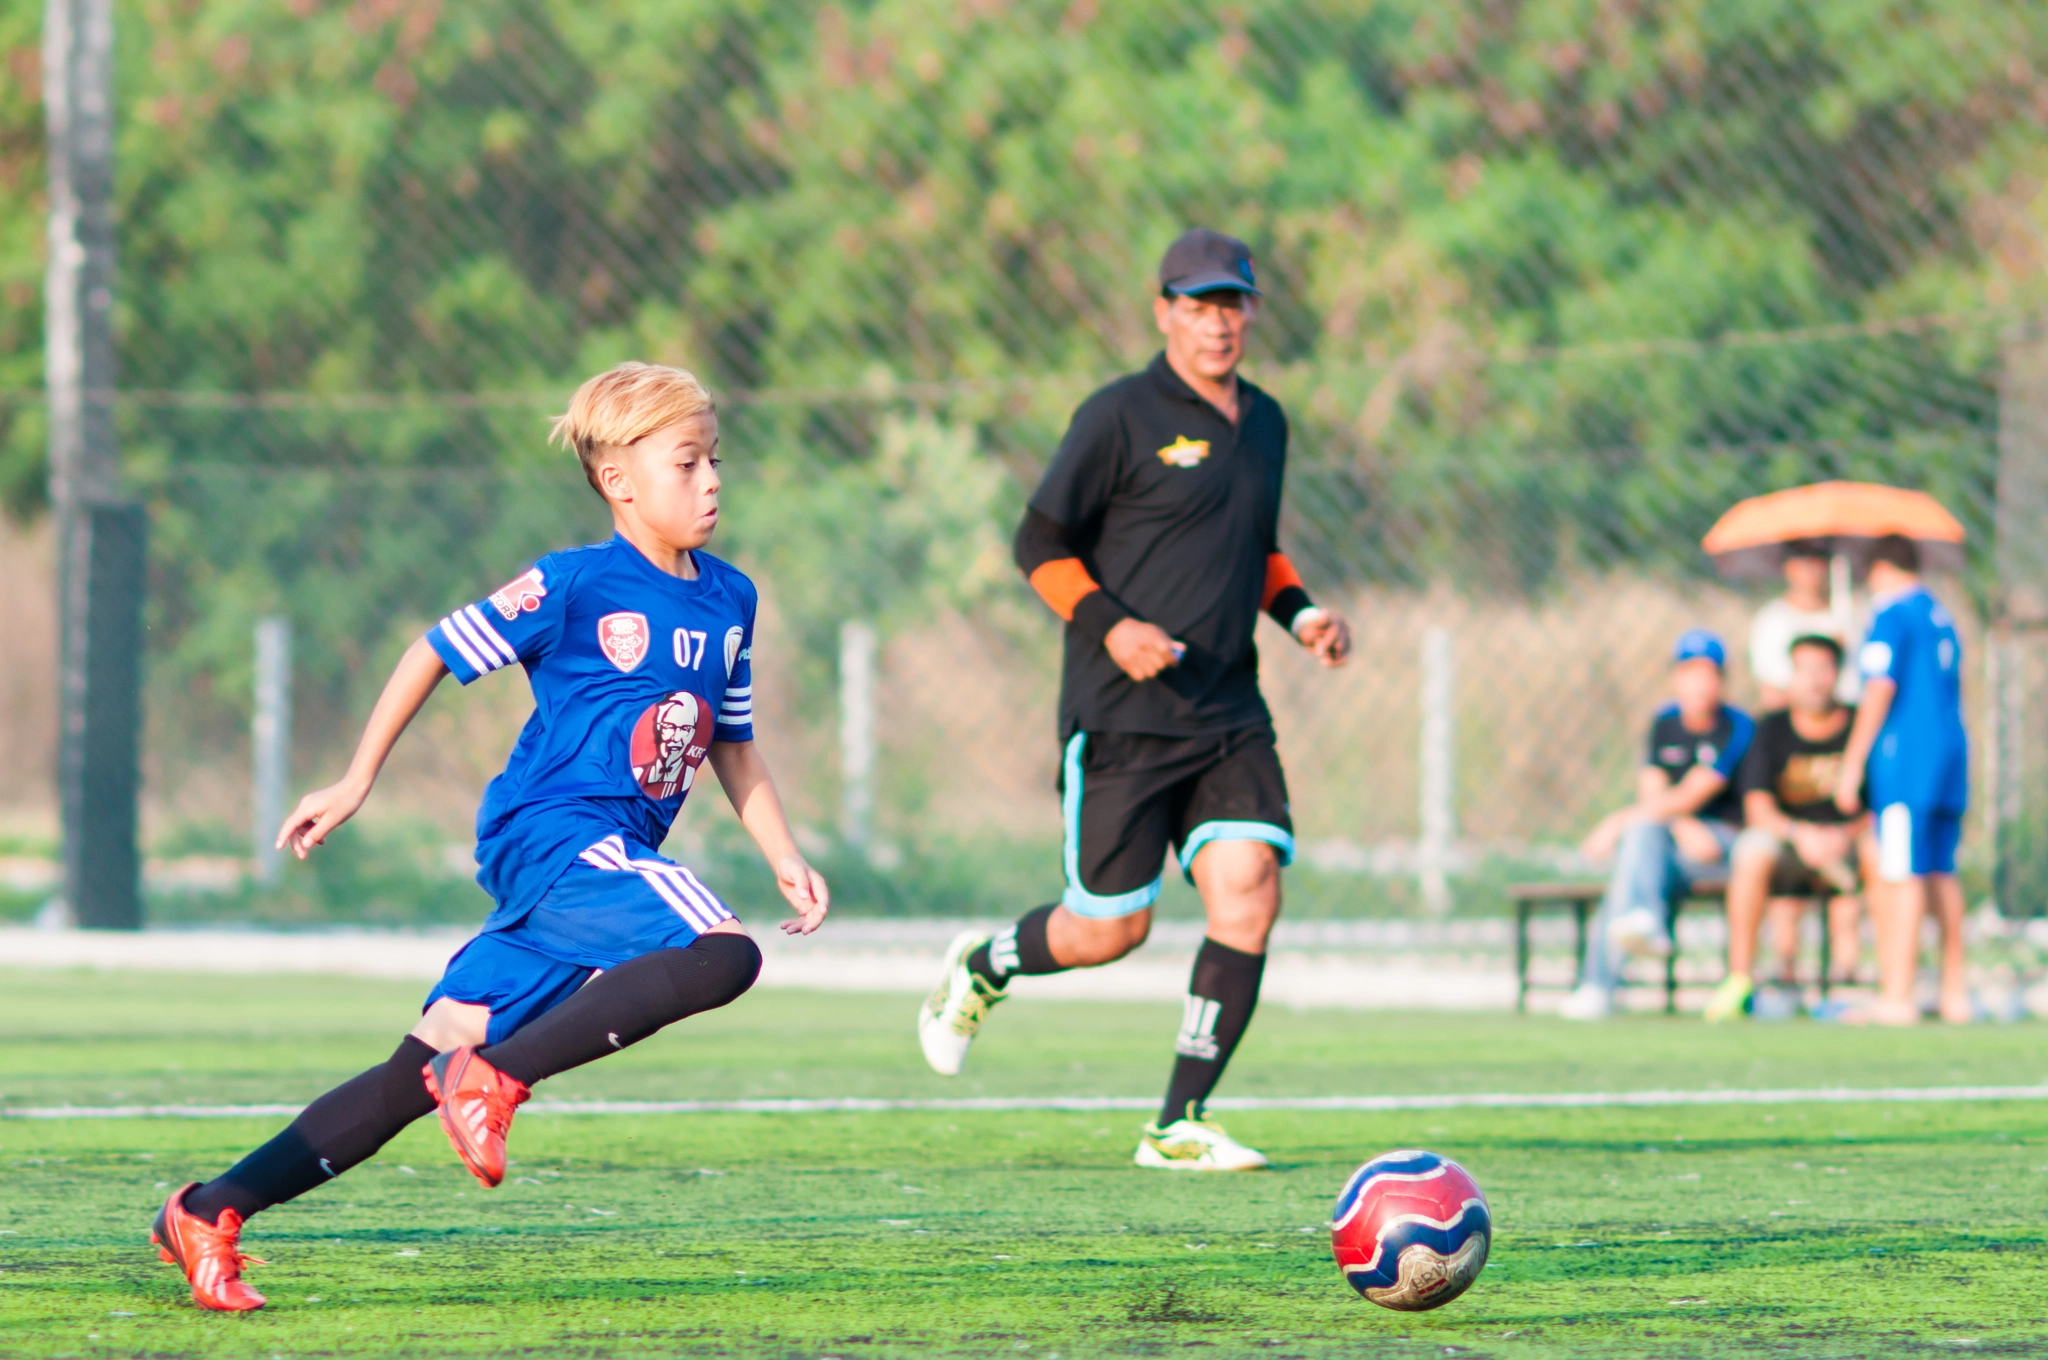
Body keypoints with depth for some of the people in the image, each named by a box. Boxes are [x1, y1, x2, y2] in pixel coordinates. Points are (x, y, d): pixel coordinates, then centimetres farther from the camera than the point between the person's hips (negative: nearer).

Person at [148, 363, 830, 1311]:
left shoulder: (729, 601, 15)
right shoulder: (574, 586, -7)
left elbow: (732, 744, 26)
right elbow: (440, 652, 2)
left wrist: (784, 856, 15)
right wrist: (354, 784, 5)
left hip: (613, 856, 7)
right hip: (547, 831, -7)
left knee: (429, 1068, 2)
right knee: (723, 957, -28)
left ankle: (212, 1210, 5)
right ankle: (498, 1075, -23)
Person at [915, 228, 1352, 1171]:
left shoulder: (1263, 423, 14)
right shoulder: (1121, 417, -7)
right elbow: (1040, 542, -4)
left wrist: (1300, 613, 10)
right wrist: (1110, 625, -18)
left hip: (1229, 714, 5)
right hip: (1122, 716, -5)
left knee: (1248, 888, -13)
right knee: (1111, 931, -3)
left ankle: (1180, 1125, -5)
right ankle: (982, 967, 31)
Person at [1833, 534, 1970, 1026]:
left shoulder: (1891, 612, -6)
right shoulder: (1942, 616, 19)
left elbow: (1880, 690, -14)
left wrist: (1851, 765, -13)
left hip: (1905, 755, -8)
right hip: (1952, 751, 8)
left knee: (1902, 874, -11)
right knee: (1941, 871, 13)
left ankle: (1897, 997, -16)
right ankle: (1955, 994, 15)